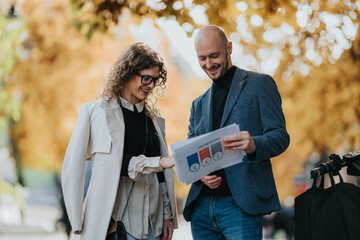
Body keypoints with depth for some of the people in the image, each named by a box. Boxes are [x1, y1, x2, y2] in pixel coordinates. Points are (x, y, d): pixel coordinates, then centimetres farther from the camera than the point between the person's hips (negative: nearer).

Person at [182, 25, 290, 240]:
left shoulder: (259, 84, 4)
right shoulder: (199, 104, 20)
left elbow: (280, 136, -4)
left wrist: (253, 145, -26)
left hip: (241, 204, -5)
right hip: (201, 205, 6)